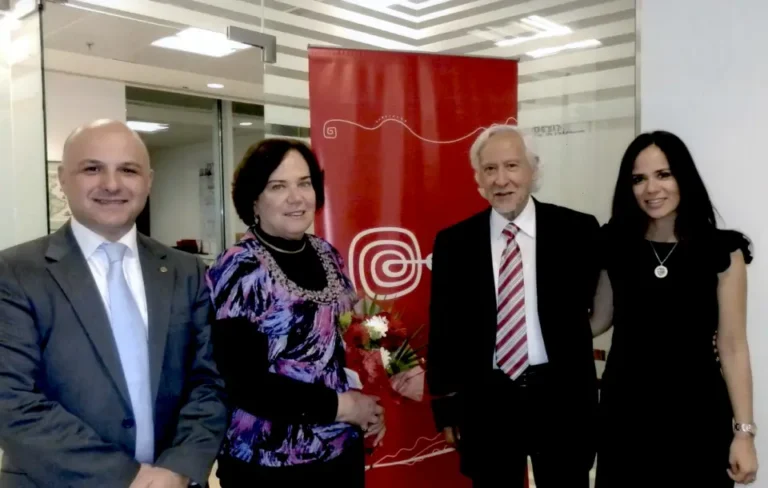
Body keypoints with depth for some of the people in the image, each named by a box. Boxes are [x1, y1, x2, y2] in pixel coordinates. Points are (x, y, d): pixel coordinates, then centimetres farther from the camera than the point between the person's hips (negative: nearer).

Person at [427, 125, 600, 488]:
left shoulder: (577, 230, -4)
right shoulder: (453, 242, 0)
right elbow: (444, 328, 3)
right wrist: (446, 405, 4)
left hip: (561, 396, 0)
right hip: (485, 401, 1)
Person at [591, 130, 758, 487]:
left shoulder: (722, 250, -6)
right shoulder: (615, 246, -1)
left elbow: (732, 347, -6)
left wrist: (744, 430, -8)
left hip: (696, 410, -1)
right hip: (626, 407, 2)